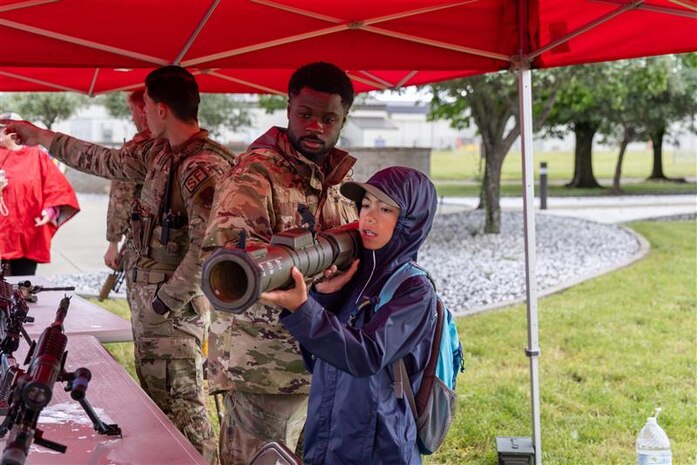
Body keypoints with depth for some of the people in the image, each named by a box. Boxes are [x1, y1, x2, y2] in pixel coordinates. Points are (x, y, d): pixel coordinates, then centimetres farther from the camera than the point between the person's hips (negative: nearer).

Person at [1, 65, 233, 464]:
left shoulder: (203, 167, -20)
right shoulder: (159, 151, 9)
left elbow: (208, 247, -26)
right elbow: (109, 162, 24)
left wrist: (167, 301, -19)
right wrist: (41, 136, 30)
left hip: (176, 304, -9)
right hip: (147, 296, 10)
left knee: (182, 408, -5)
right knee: (153, 399, 16)